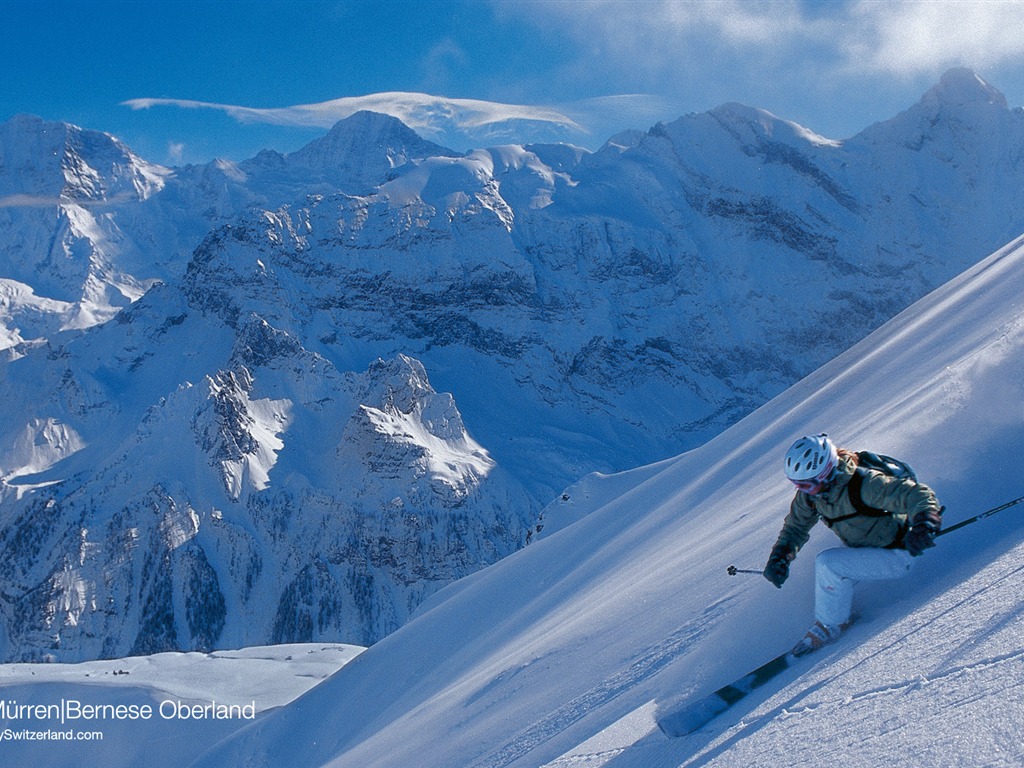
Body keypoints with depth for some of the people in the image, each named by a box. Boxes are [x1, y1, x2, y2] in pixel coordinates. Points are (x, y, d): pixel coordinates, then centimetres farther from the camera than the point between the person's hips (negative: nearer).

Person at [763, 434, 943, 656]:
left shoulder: (864, 484, -32)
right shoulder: (810, 491, -9)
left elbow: (917, 494, -34)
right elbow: (796, 525, 5)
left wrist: (924, 525, -53)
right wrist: (779, 556, -11)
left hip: (896, 555, -8)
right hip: (865, 551, 8)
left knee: (828, 563, -23)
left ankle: (830, 625, -5)